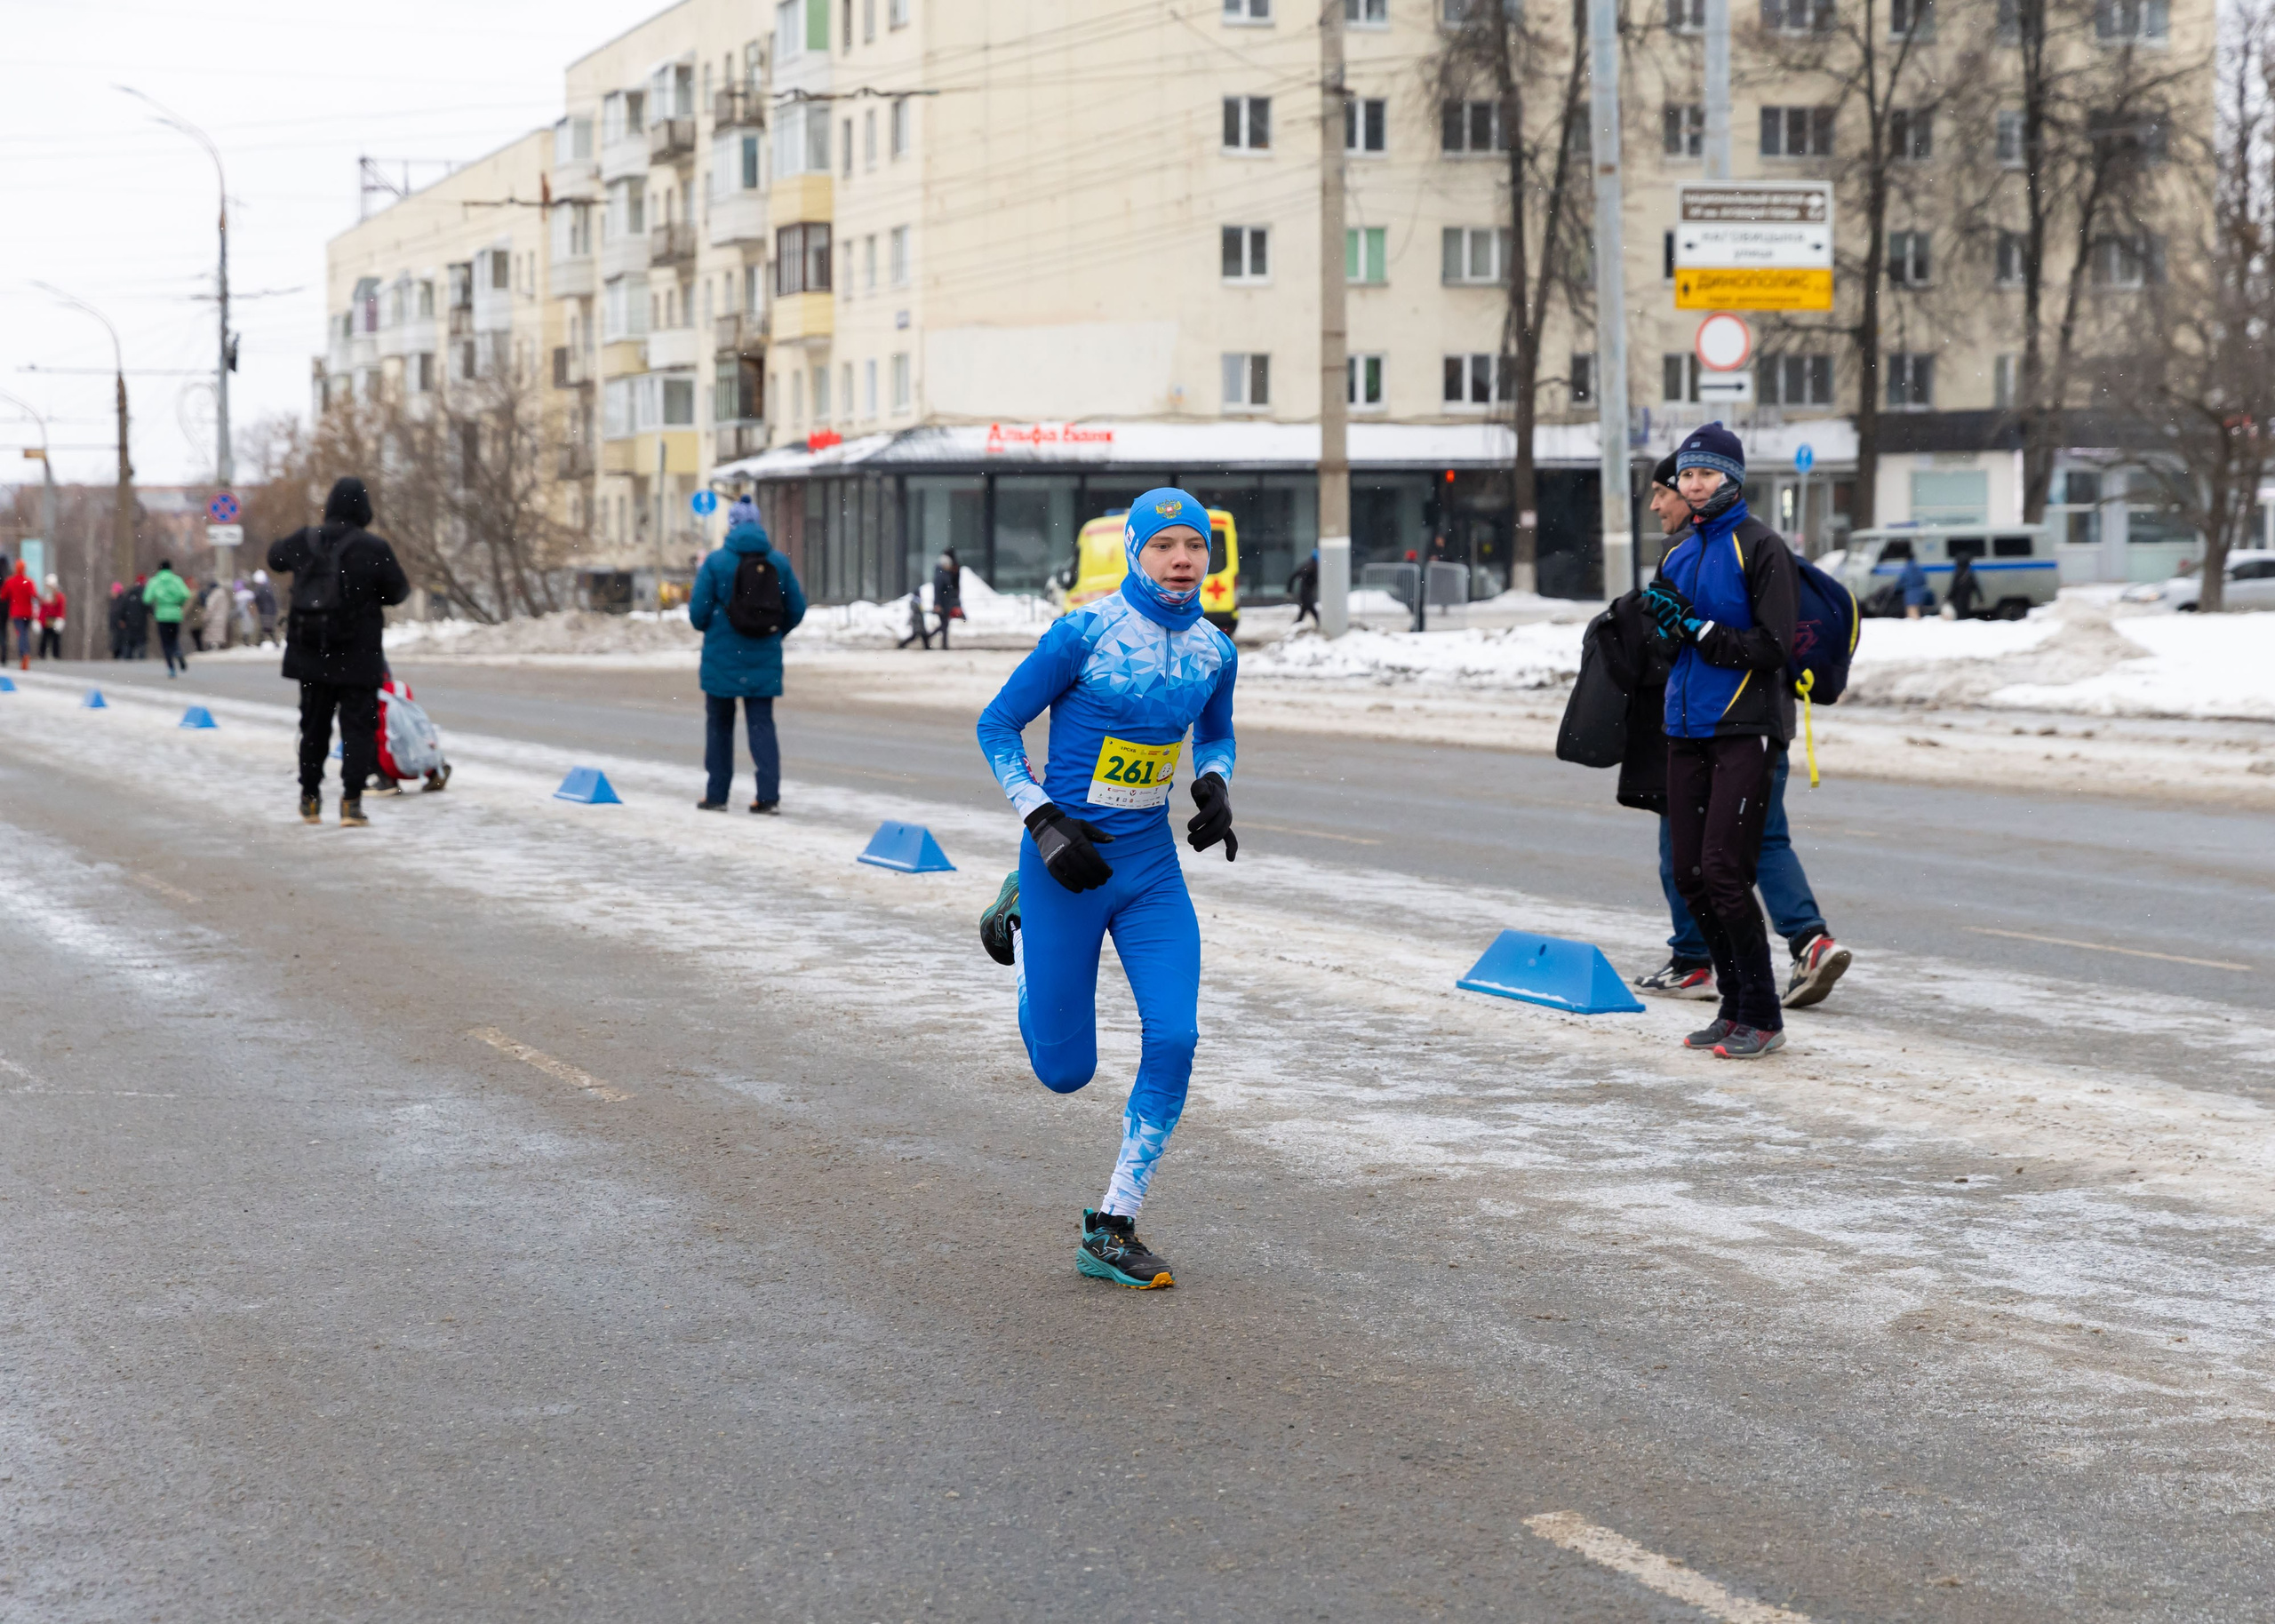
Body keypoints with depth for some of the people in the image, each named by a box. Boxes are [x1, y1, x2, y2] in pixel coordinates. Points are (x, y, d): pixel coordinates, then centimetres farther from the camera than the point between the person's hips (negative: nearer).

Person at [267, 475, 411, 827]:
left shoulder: (304, 542, -2)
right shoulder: (374, 548, -15)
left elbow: (275, 556, 20)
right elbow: (397, 592, -4)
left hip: (311, 653, 4)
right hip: (358, 656, -4)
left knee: (314, 724, 17)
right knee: (358, 725, 0)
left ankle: (310, 798, 23)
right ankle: (351, 799, -12)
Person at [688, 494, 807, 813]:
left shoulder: (716, 562, -8)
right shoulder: (778, 562, 0)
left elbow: (698, 613, -8)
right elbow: (796, 610, 3)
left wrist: (705, 627, 16)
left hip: (722, 657, -2)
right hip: (764, 660, 2)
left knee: (719, 724, 11)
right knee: (762, 723, 5)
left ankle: (717, 794, 14)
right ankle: (769, 794, -7)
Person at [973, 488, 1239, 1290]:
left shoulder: (1213, 650, 2)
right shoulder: (1085, 633, -14)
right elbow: (996, 724, -7)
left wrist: (1215, 786, 0)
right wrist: (1044, 822, -16)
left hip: (1152, 864, 4)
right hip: (1067, 862, -4)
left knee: (1174, 1040, -11)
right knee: (1065, 1070, 5)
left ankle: (1111, 1231, 2)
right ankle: (1019, 919, 37)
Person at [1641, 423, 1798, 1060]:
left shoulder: (1759, 547, -7)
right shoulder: (1678, 555, 15)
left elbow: (1773, 647, -13)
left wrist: (1698, 630, -16)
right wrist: (1664, 621, -1)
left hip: (1745, 731, -7)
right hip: (1686, 731, 7)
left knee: (1723, 873, -12)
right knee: (1691, 875, 6)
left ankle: (1763, 1019, -3)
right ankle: (1735, 1007, 17)